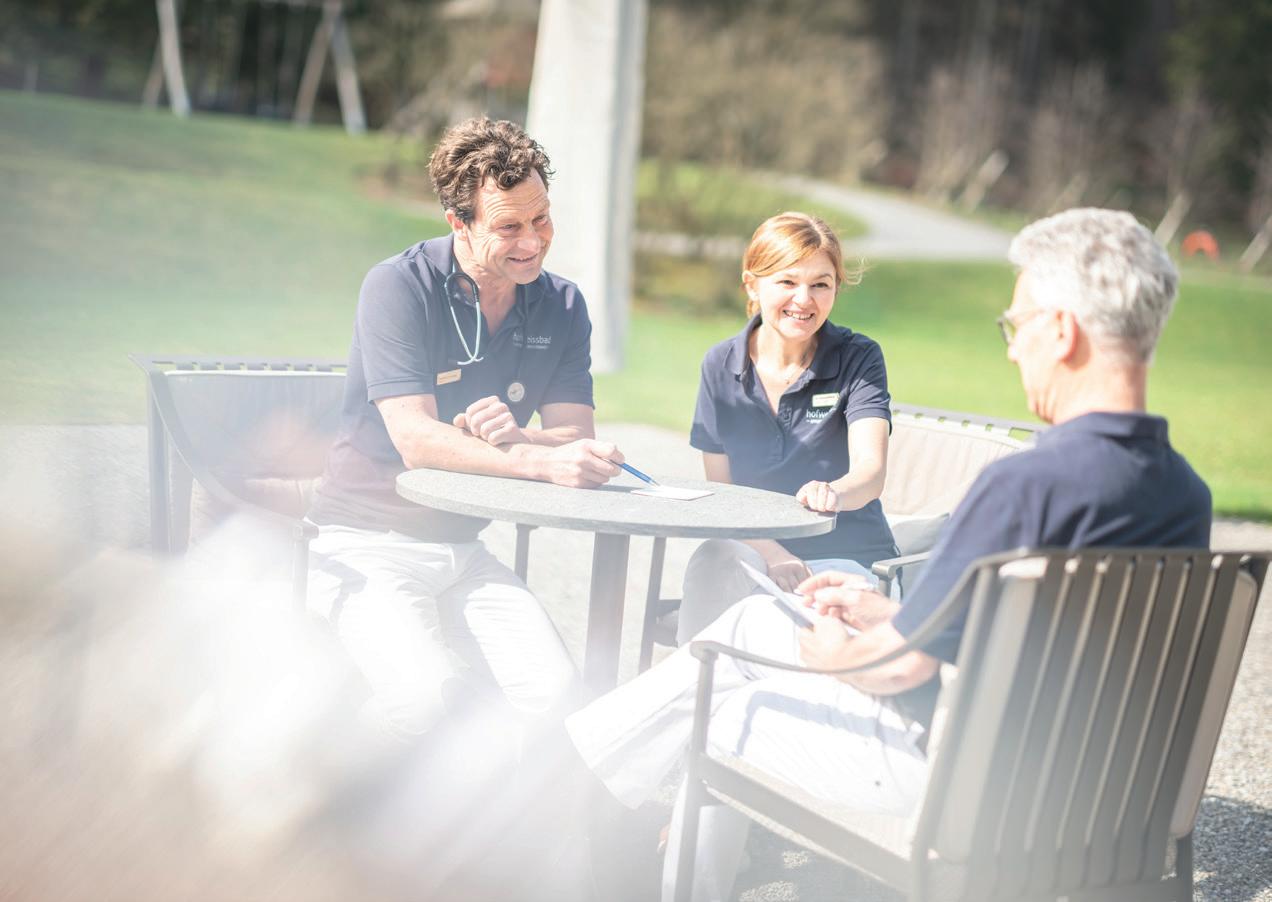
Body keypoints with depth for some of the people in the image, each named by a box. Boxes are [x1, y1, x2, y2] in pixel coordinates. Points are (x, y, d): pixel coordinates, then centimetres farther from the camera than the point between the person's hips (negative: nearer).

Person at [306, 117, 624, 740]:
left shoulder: (561, 307, 5)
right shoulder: (398, 287, -11)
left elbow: (576, 437, -3)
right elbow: (416, 440, -21)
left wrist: (515, 439, -27)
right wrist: (544, 462, -33)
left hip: (463, 549, 5)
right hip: (367, 544, -5)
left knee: (554, 691, -20)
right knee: (426, 690, -29)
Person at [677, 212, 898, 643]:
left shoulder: (858, 359, -4)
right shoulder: (720, 366, 4)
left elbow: (871, 469, -19)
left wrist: (834, 493, -44)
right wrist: (772, 553, -17)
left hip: (848, 558, -2)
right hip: (758, 549, 2)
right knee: (715, 562, -33)